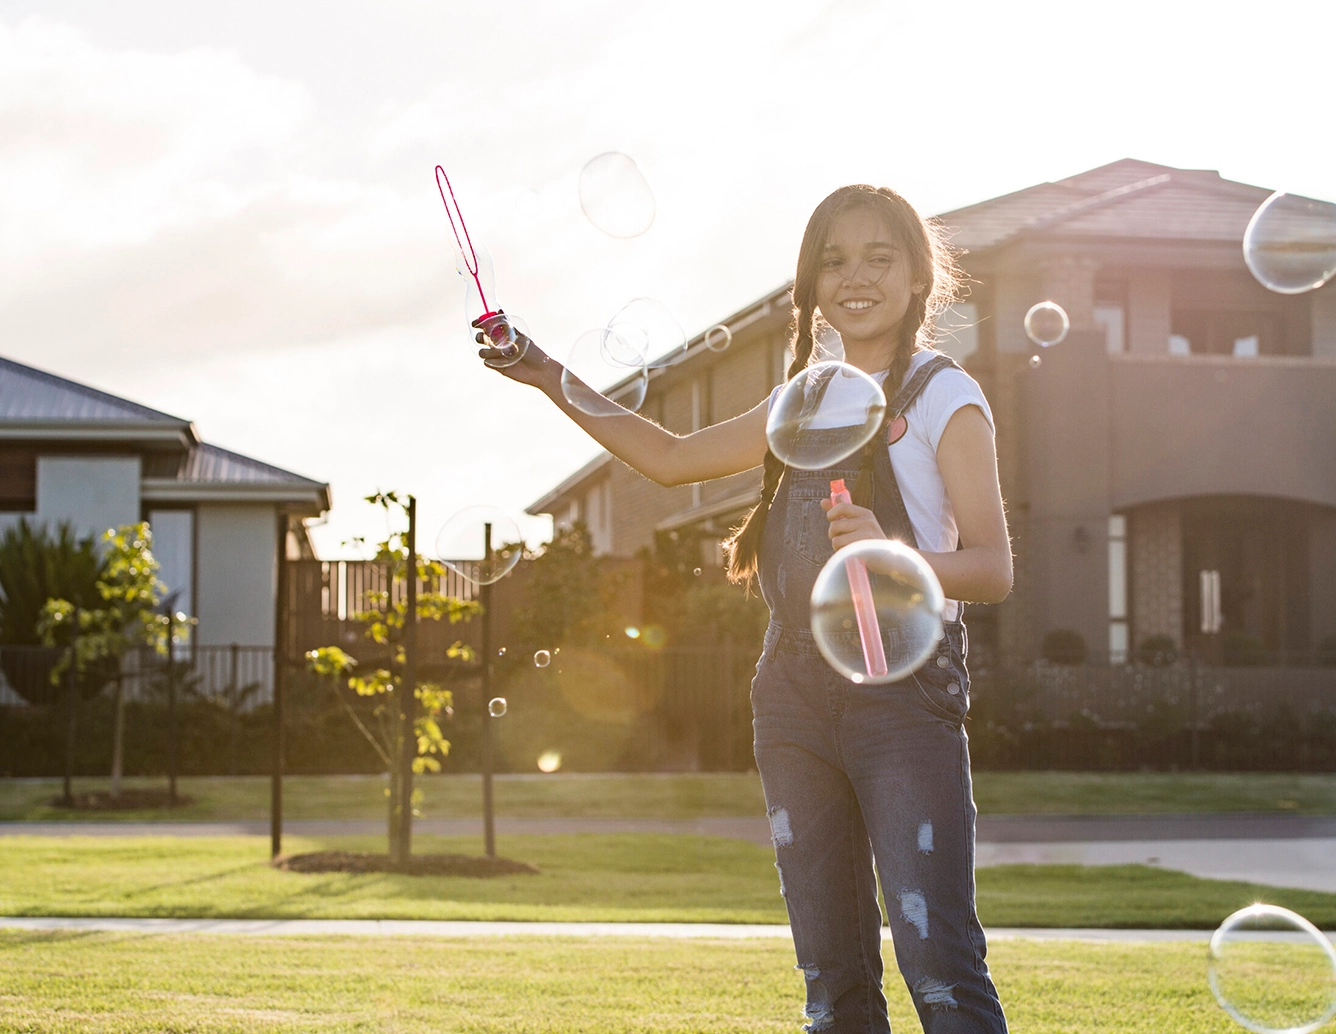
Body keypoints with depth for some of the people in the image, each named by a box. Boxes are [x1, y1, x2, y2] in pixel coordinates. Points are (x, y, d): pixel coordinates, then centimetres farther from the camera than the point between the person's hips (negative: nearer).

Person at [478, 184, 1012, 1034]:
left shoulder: (945, 397, -1)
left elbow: (994, 568, -9)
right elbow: (673, 458, 28)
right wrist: (551, 380, 21)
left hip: (902, 686, -6)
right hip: (796, 692, 6)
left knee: (940, 965, -15)